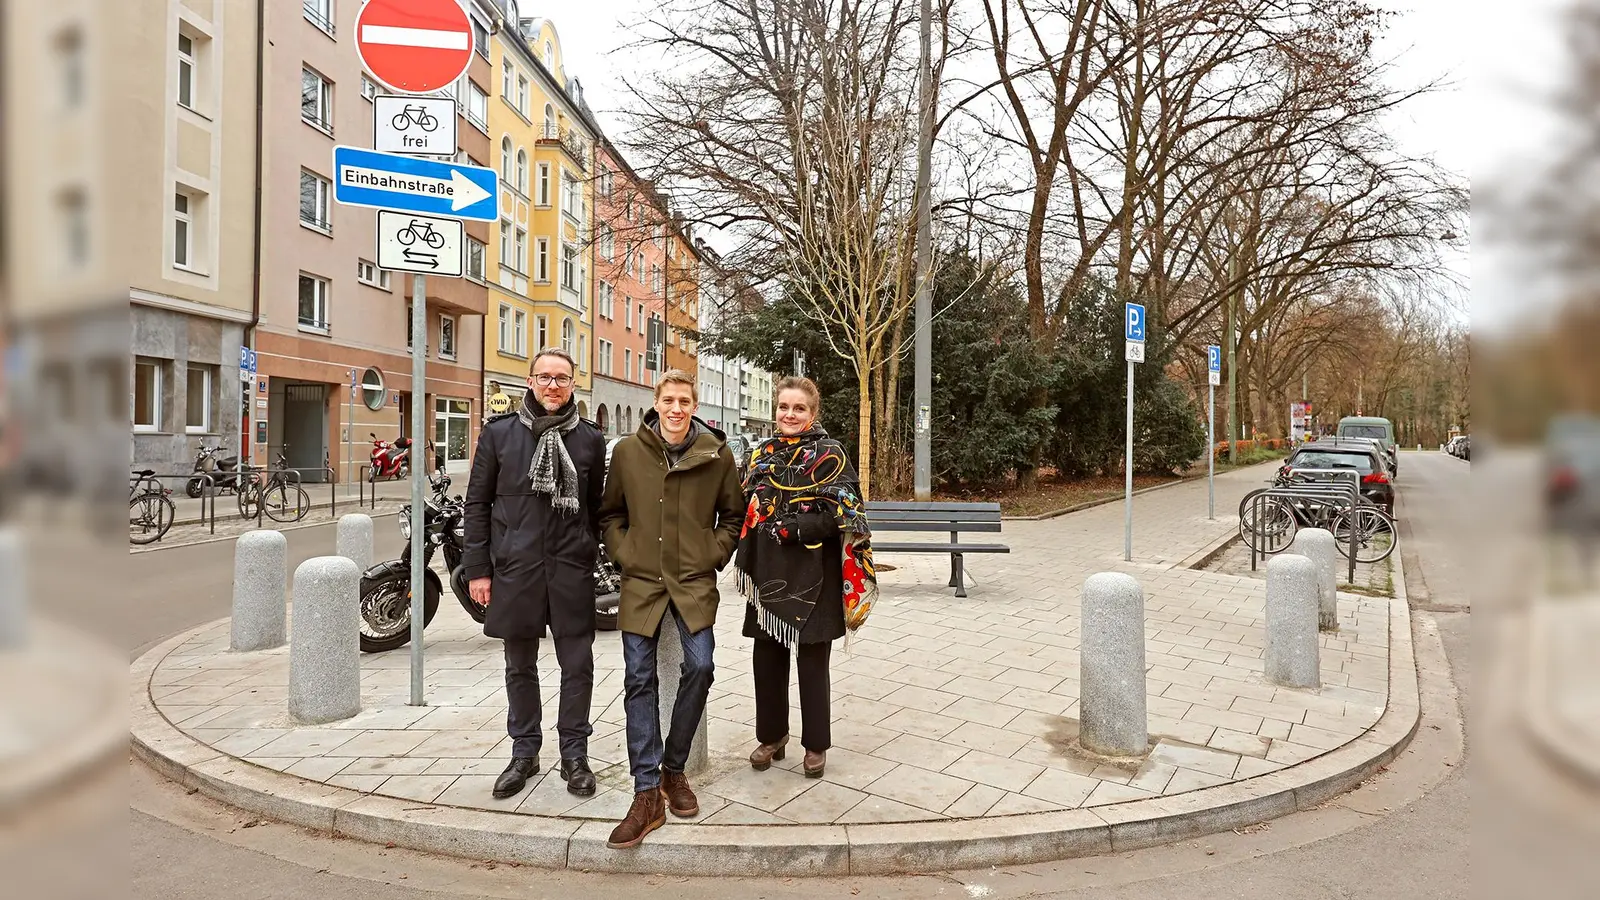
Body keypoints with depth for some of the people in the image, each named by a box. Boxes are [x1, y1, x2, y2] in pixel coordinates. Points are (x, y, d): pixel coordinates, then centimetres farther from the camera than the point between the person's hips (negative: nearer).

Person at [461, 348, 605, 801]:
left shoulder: (589, 438, 5)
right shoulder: (500, 432, 3)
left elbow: (595, 506, 9)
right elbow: (477, 503, 4)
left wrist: (590, 556, 5)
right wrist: (477, 568, 0)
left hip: (572, 570, 0)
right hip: (515, 567, 0)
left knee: (577, 665, 5)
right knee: (520, 666, 12)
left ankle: (574, 753, 20)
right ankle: (524, 752, 27)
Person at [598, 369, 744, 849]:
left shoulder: (716, 453, 0)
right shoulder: (628, 451, 2)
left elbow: (733, 514, 12)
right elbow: (610, 513, 14)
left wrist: (714, 555, 1)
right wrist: (624, 554, 1)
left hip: (695, 580, -1)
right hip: (642, 578, 1)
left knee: (699, 667, -12)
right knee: (639, 680, -2)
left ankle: (674, 769, 12)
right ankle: (648, 794, 4)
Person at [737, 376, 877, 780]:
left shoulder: (829, 455, -3)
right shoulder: (760, 455, 12)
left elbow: (839, 514, -13)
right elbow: (745, 510, 15)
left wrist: (790, 529, -20)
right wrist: (747, 562, 2)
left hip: (813, 576, -4)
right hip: (768, 574, 5)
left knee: (811, 659, 4)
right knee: (766, 657, 8)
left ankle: (816, 745, 18)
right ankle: (771, 736, 26)